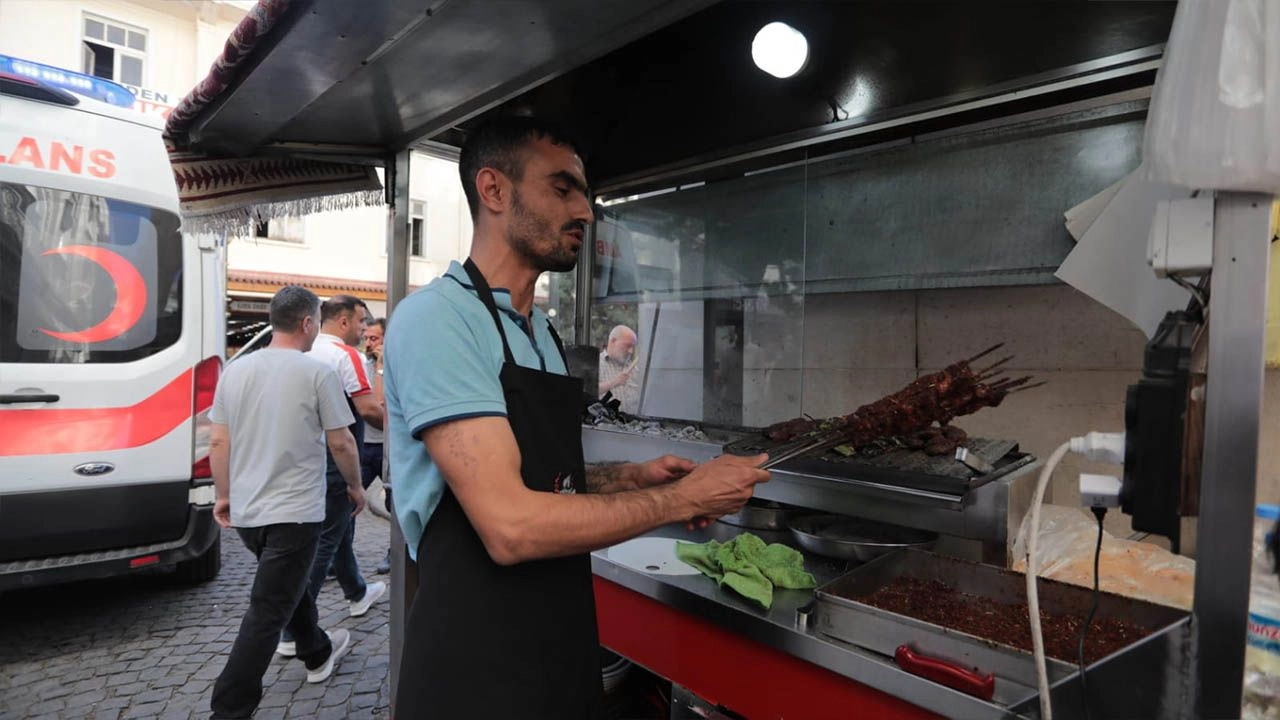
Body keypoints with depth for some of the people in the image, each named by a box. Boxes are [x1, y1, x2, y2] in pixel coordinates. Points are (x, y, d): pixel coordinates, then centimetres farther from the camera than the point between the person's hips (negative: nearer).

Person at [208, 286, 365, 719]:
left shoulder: (236, 370, 3)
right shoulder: (317, 372, -14)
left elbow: (218, 443, 6)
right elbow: (340, 443, -9)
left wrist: (223, 495, 17)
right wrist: (355, 486, 7)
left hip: (245, 511, 7)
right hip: (295, 512, -7)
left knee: (288, 585, 26)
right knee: (267, 613, 0)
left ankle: (318, 653, 44)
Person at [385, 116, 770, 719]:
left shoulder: (543, 333, 9)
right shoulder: (436, 318, -19)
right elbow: (511, 526, -26)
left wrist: (636, 478, 0)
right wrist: (684, 497, -18)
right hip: (475, 666, -8)